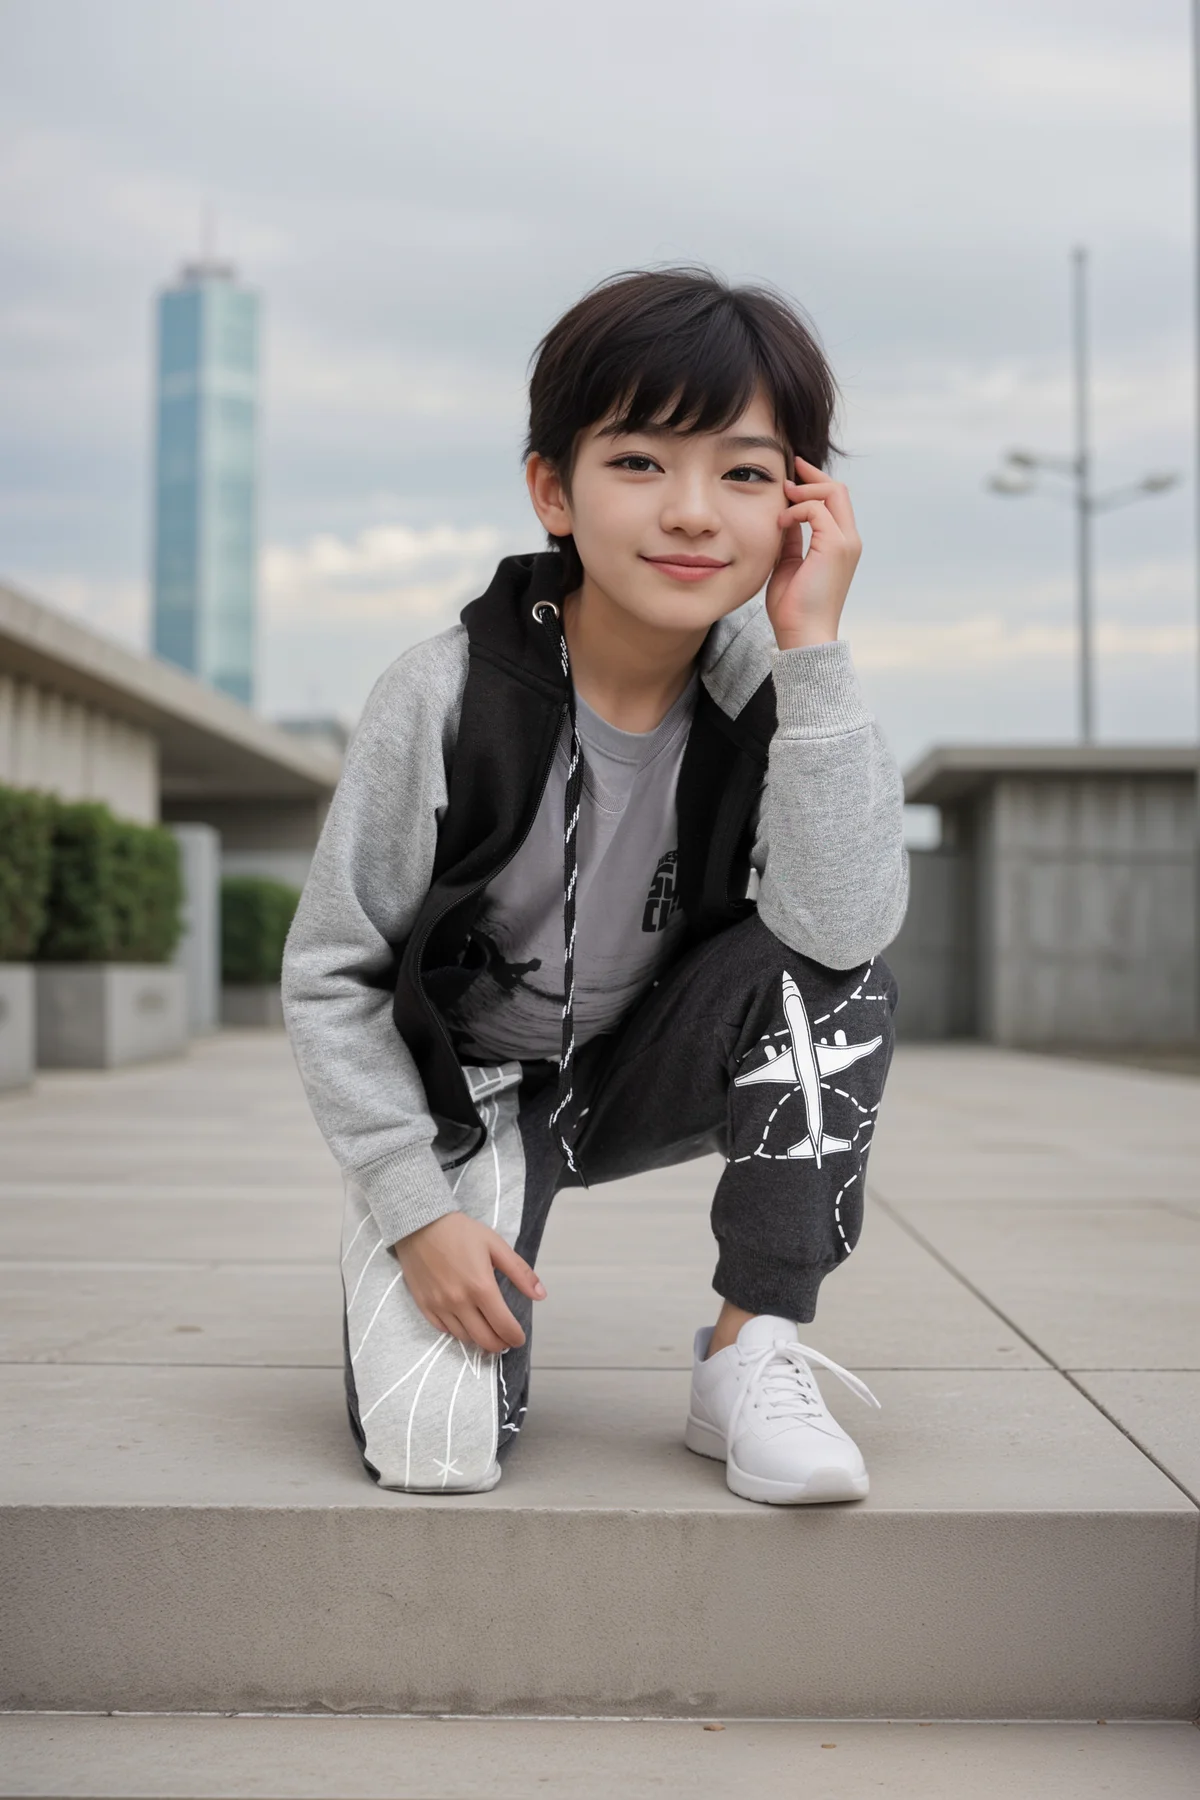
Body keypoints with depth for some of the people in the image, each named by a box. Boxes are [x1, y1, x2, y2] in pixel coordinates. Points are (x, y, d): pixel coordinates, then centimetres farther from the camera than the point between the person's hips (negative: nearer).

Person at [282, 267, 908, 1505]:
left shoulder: (767, 691, -16)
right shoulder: (448, 700, -23)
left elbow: (840, 929, -34)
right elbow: (329, 973, -14)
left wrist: (812, 649, -34)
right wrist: (417, 1208, -18)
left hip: (650, 1072, 3)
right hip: (458, 1086, -2)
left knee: (830, 978, -26)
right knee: (436, 1447, -19)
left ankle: (752, 1357, -16)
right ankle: (392, 1259, 17)